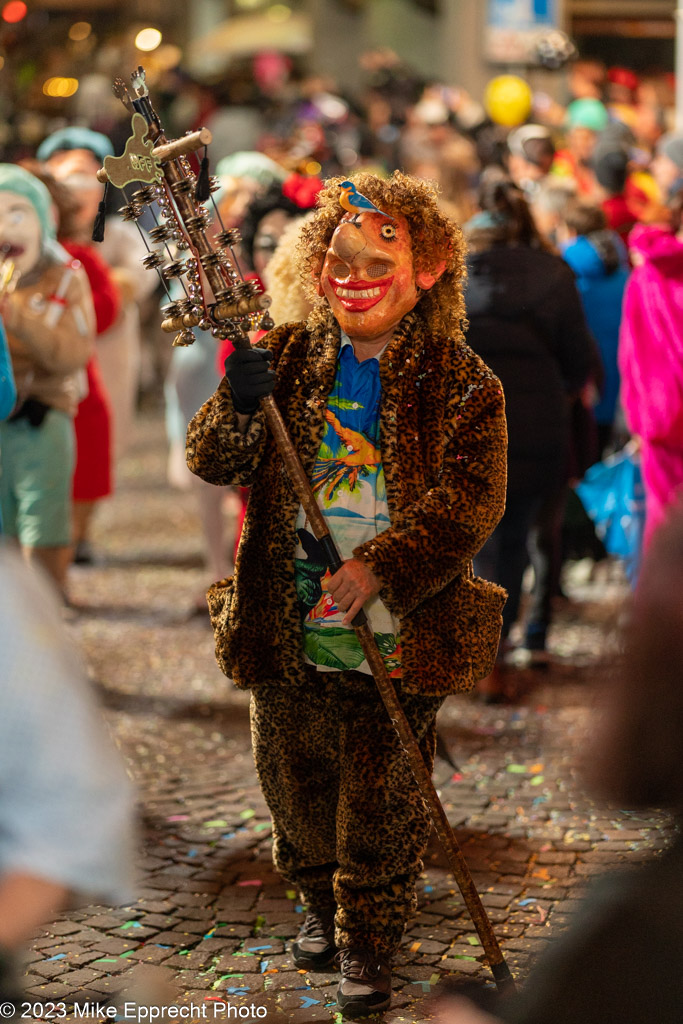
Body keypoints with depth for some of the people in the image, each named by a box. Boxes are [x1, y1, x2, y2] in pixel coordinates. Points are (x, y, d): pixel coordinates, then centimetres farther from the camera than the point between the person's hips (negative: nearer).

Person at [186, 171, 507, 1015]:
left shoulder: (460, 382, -6)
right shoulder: (288, 359, 2)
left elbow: (471, 498, -13)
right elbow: (211, 463, -3)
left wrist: (383, 567, -25)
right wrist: (240, 404, -25)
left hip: (400, 636, -3)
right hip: (287, 630, 3)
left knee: (381, 803, 7)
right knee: (297, 786, 18)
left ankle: (370, 939, 28)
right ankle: (321, 899, 45)